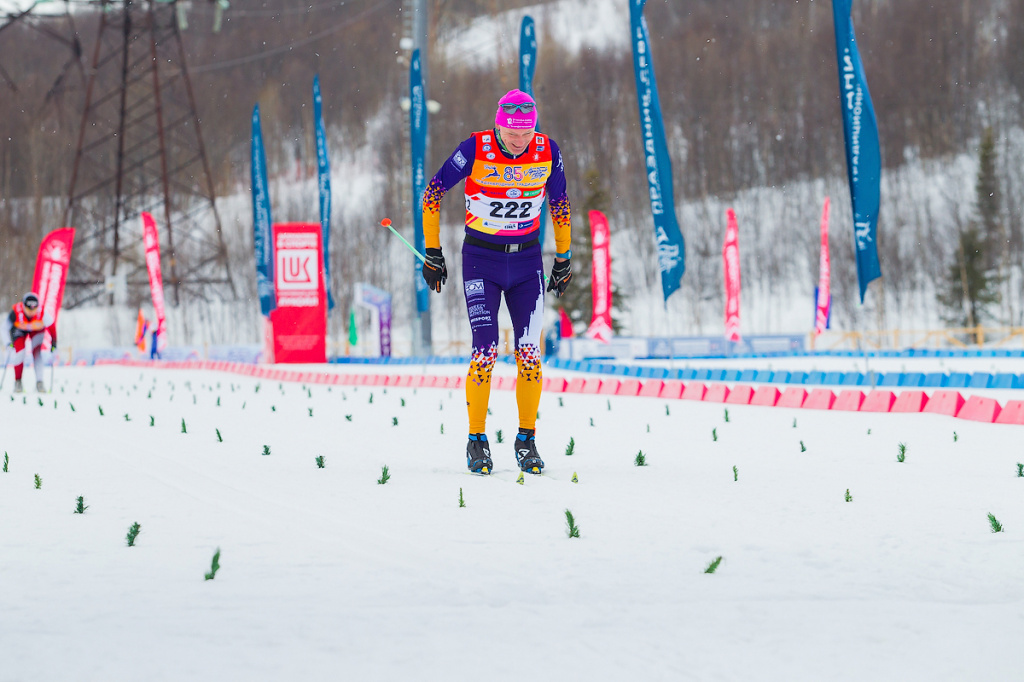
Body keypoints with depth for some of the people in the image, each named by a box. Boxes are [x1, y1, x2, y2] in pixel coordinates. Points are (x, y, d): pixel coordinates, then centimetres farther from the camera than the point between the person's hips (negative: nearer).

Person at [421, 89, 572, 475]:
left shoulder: (547, 152, -8)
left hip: (527, 262, 2)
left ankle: (526, 442, 9)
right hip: (481, 260, -2)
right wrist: (432, 253, -2)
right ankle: (477, 442, 3)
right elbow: (433, 192, -4)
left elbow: (559, 203, 9)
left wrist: (564, 260, 14)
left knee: (529, 354, -4)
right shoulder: (476, 150, -16)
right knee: (485, 352, -11)